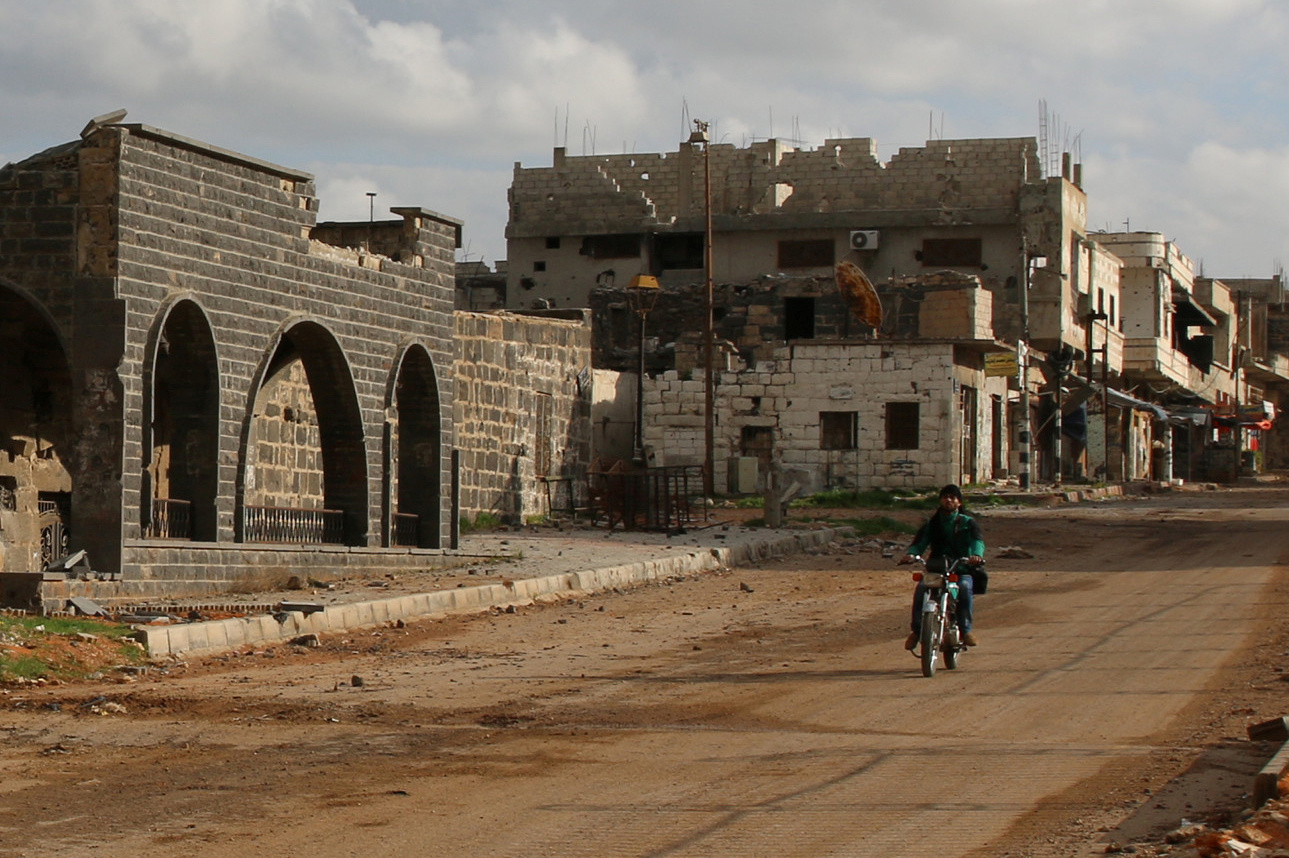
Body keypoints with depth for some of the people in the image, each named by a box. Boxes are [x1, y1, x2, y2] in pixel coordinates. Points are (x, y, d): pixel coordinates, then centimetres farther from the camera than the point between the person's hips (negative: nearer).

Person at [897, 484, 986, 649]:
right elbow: (919, 543, 0)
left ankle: (965, 629, -25)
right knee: (921, 589, -28)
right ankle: (916, 630, -18)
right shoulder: (931, 524, 14)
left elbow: (977, 540, -11)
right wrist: (911, 554, -25)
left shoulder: (967, 523, 8)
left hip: (962, 569, -2)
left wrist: (976, 554, -35)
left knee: (964, 587, -35)